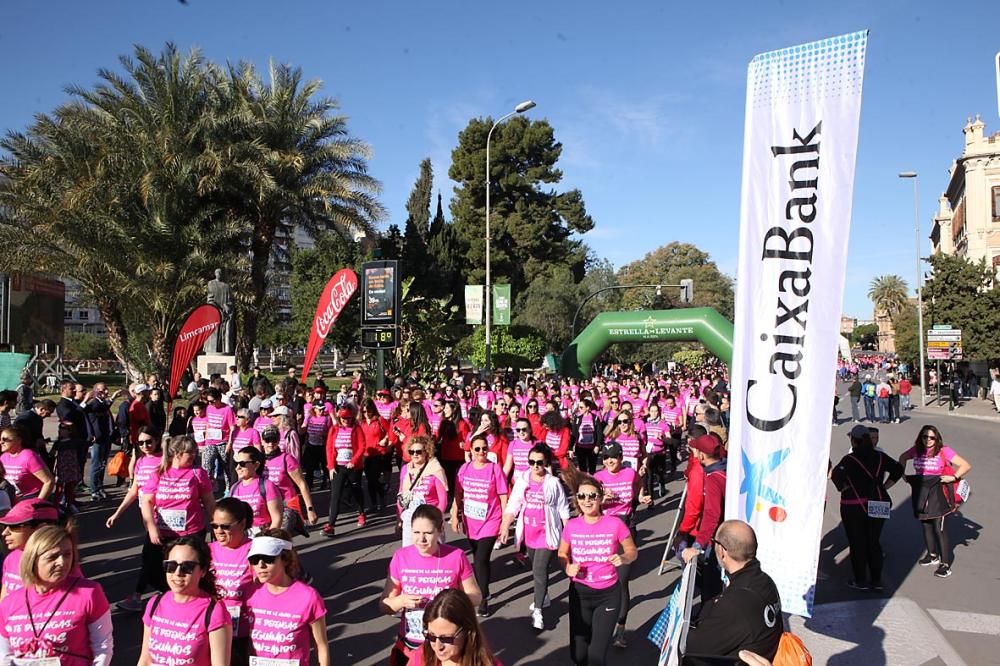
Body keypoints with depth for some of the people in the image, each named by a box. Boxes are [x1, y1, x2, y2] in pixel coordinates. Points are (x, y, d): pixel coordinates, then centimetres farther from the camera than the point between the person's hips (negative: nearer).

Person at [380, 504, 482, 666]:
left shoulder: (456, 556, -12)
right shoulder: (400, 557, -7)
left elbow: (476, 596, -2)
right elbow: (384, 605, 0)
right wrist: (401, 601, -20)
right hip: (408, 648, 2)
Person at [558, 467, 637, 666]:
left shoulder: (615, 524, -14)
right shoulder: (571, 526, -8)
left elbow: (632, 551, 0)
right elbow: (562, 554, 8)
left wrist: (623, 558, -21)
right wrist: (567, 568, -12)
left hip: (608, 594, -2)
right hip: (580, 592, 2)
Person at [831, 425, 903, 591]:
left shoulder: (850, 459, -14)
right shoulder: (880, 457, 3)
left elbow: (836, 474, -26)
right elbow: (898, 469, 8)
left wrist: (843, 488, -10)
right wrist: (885, 487, 8)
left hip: (854, 506, -5)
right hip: (878, 505, 5)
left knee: (857, 544, 6)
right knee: (874, 542, 15)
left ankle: (860, 581, 13)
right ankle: (877, 581, 18)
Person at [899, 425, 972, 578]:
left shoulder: (944, 451, -13)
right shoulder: (916, 450, 0)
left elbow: (966, 466, -12)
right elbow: (903, 458, 19)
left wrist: (954, 477, -22)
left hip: (938, 493, -5)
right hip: (921, 492, 5)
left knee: (939, 528, -6)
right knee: (926, 525, 16)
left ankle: (945, 564, 4)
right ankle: (932, 555, 35)